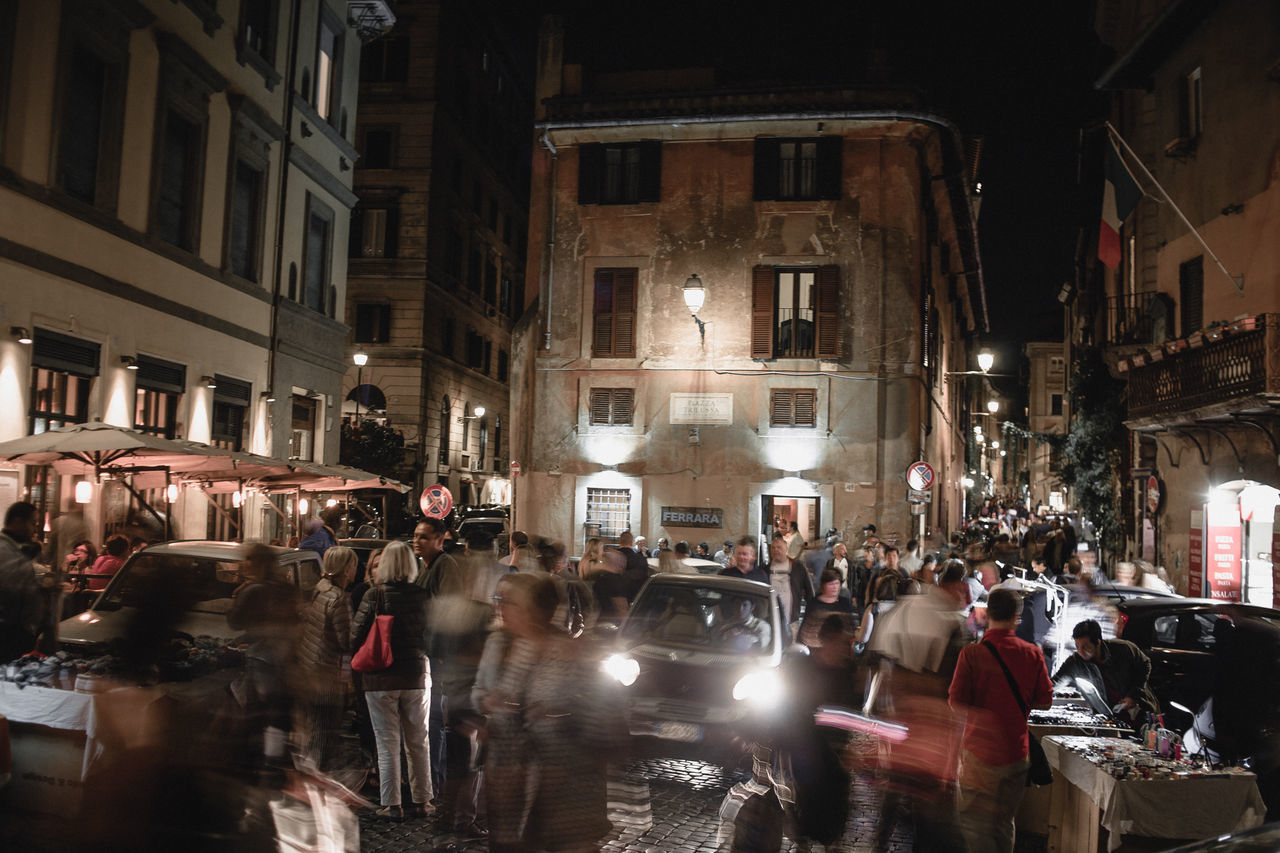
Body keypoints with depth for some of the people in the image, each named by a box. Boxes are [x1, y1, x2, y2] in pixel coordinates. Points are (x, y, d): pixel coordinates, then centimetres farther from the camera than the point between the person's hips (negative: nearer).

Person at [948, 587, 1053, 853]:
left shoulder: (972, 653, -13)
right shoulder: (1033, 653, -3)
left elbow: (956, 702, -14)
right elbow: (1045, 701, 2)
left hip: (980, 752, -4)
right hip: (1016, 750, 4)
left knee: (973, 823, 6)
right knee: (1005, 822, 18)